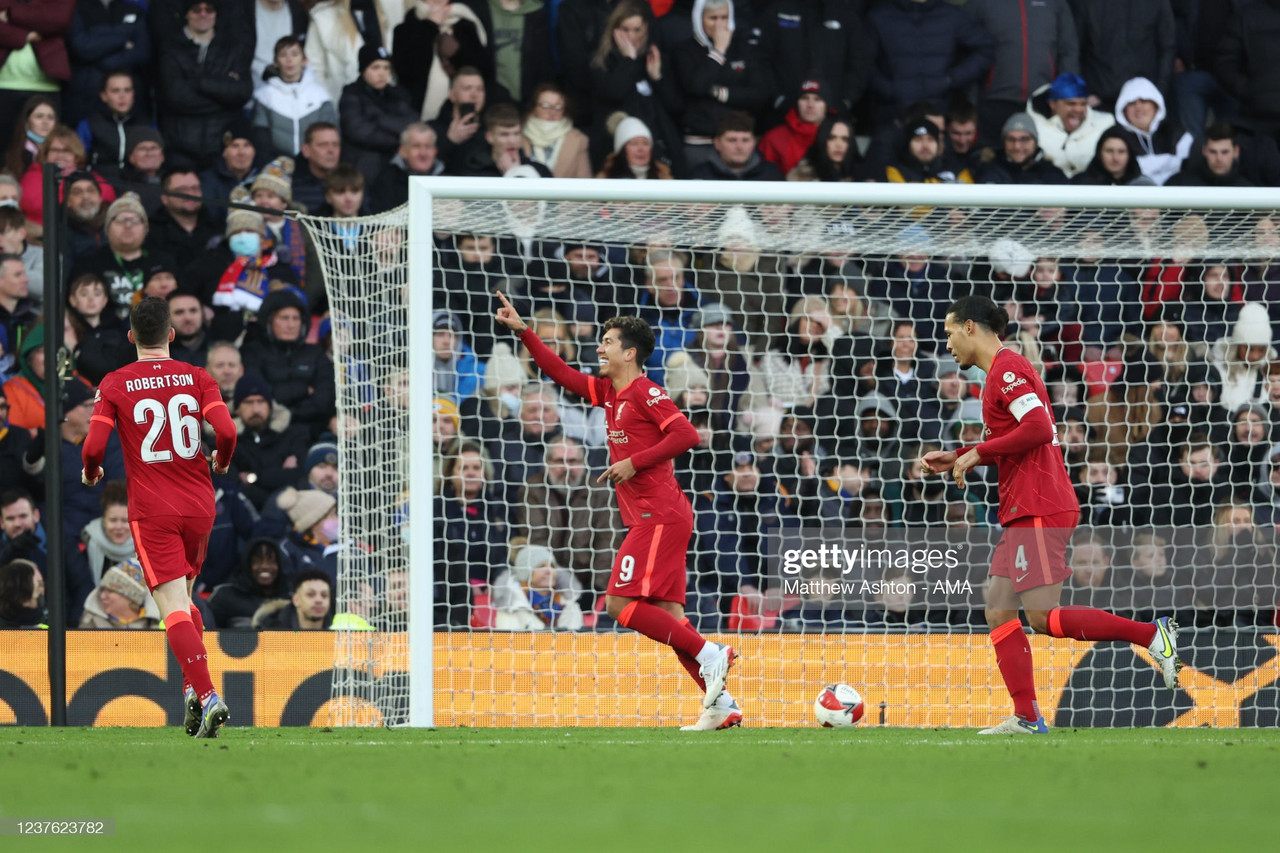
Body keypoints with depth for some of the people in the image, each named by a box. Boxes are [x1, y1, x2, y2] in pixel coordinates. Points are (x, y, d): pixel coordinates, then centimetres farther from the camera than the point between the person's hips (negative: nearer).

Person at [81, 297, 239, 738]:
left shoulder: (114, 385, -2)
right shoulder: (197, 378, 2)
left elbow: (93, 447, -9)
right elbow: (226, 431, -10)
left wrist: (90, 473, 13)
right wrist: (221, 461, 12)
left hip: (152, 511, -3)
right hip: (199, 504, 3)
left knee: (174, 607, -9)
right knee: (185, 599, 22)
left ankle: (206, 695, -25)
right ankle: (194, 687, 12)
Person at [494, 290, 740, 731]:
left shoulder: (645, 393, -9)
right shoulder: (608, 393, 17)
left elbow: (686, 434, -19)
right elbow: (562, 374, 25)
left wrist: (634, 462, -18)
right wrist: (523, 332, 21)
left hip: (659, 517, -9)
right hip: (650, 518, 9)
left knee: (619, 603, -13)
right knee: (666, 614, 3)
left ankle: (709, 653, -13)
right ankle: (722, 705, -1)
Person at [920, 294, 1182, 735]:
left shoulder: (1005, 369, -10)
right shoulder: (1006, 369, 22)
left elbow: (1038, 429, -22)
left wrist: (978, 453, -13)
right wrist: (956, 458, 22)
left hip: (1037, 512, -11)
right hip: (1026, 513, 11)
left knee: (1043, 617, -15)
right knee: (998, 612, 4)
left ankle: (1155, 634, -13)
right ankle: (1027, 719, 1)